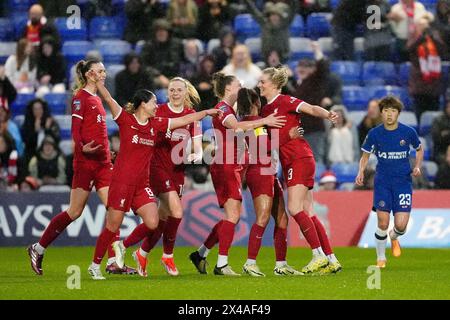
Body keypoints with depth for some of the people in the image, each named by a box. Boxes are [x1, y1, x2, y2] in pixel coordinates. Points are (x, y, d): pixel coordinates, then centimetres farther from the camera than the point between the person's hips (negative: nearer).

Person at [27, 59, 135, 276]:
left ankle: (113, 262, -4)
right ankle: (38, 249, 11)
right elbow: (75, 129, -15)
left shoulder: (97, 99, 17)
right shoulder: (81, 97, -8)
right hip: (85, 161, -8)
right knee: (75, 212, -3)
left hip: (103, 161, 8)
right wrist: (82, 147, -32)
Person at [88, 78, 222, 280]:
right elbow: (109, 100, -17)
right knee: (113, 226, -2)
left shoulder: (156, 124, 10)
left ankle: (123, 246, 18)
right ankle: (95, 265, 14)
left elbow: (185, 120, 16)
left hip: (142, 183, 6)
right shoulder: (126, 120, -6)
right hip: (122, 181, -6)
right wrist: (99, 83, -29)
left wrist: (207, 112, 18)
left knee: (152, 223, -8)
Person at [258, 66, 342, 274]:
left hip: (300, 159, -9)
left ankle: (319, 255, -11)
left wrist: (327, 115, -37)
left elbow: (311, 109, -18)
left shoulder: (285, 101, -7)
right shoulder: (266, 109, 18)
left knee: (295, 209, -15)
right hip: (288, 163, 9)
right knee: (307, 213, 5)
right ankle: (331, 260, 6)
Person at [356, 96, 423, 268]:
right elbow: (365, 156, 8)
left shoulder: (408, 132, -4)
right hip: (382, 181, 0)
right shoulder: (374, 134, -3)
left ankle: (394, 237, 29)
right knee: (383, 223, -8)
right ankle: (381, 258, 14)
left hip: (403, 181, 0)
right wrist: (361, 172, -10)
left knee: (401, 225, -10)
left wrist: (417, 167, -2)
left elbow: (419, 149, 14)